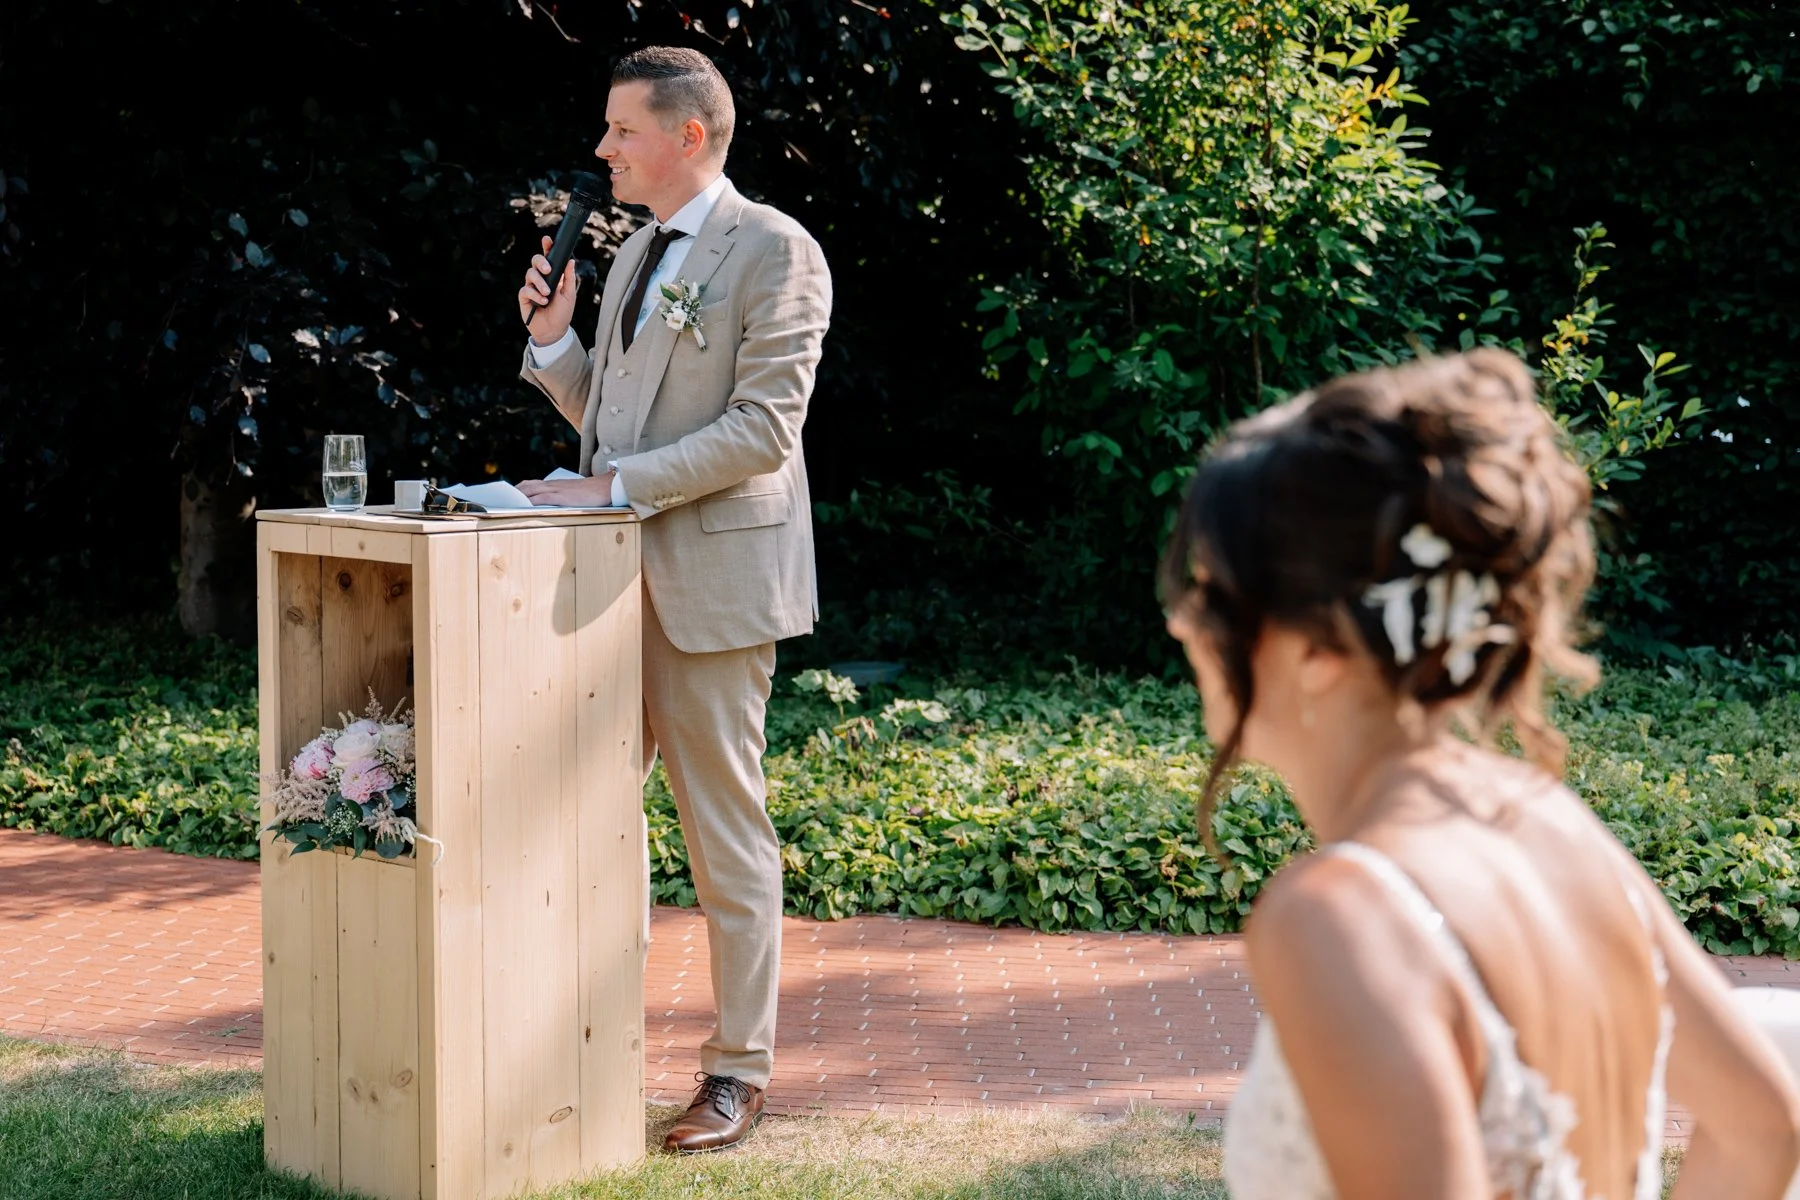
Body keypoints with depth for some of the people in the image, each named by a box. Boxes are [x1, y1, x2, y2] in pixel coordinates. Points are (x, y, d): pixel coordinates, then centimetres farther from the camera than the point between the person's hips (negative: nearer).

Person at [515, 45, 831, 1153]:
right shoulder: (637, 255, 18)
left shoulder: (773, 251, -9)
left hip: (711, 576, -8)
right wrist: (552, 337, 7)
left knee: (726, 831, -1)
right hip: (617, 574, 8)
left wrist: (614, 487, -19)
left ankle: (740, 1071, 9)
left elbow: (762, 427, -17)